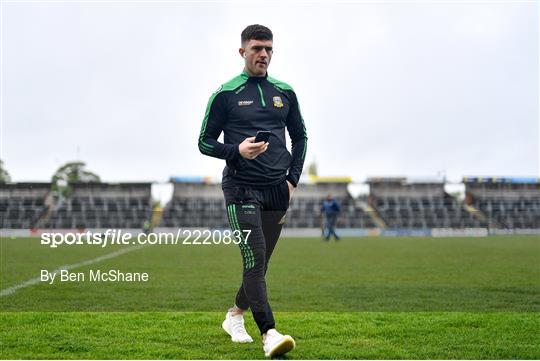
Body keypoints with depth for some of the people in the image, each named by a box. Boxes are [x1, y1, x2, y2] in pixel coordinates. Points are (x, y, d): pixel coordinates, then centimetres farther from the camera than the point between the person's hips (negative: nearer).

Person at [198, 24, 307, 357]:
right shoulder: (226, 94, 0)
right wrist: (237, 151, -16)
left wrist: (293, 180, 10)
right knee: (255, 260, -16)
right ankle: (269, 334, -21)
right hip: (242, 190, -5)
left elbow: (300, 137, 21)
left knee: (260, 263, 11)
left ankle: (235, 316, 32)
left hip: (277, 192, 5)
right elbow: (205, 143, 2)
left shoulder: (284, 93, 12)